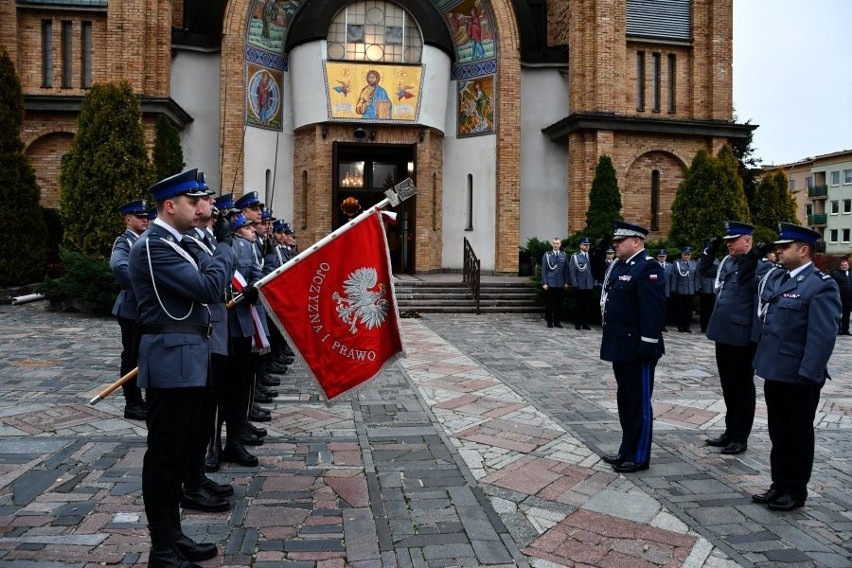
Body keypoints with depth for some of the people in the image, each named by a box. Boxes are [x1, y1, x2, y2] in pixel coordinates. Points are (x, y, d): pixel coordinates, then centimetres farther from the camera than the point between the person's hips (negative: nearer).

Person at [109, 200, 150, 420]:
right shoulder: (124, 242, -12)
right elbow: (118, 266, -33)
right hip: (132, 308, -8)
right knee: (131, 356, 1)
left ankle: (145, 400, 25)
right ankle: (132, 404, 11)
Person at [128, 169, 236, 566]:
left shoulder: (172, 243, 16)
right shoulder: (153, 246, -16)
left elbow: (199, 286, 17)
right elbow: (207, 287, -22)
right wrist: (226, 248, -7)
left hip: (186, 358, 10)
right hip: (172, 360, -10)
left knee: (179, 451, 16)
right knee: (165, 454, -1)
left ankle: (173, 535, 28)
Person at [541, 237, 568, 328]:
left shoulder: (564, 255, 9)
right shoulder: (547, 255, 2)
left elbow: (566, 270, 10)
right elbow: (543, 270, 0)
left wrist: (566, 282, 5)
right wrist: (544, 283, -7)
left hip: (560, 284, 2)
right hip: (550, 283, -2)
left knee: (559, 303, 6)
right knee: (549, 303, 1)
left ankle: (557, 321, 15)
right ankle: (549, 321, 11)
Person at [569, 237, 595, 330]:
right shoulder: (575, 256, 1)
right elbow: (572, 271, -3)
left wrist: (594, 283, 4)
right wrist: (575, 284, -9)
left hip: (589, 286, 3)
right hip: (579, 286, -3)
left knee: (588, 305, 4)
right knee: (578, 305, 4)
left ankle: (585, 323, 13)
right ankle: (577, 323, 12)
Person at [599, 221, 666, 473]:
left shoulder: (648, 268, -15)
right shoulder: (618, 266, 14)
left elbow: (654, 311, -21)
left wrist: (647, 346, -23)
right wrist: (610, 342, 17)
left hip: (637, 348, -9)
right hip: (621, 346, 10)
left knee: (639, 402, 2)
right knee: (625, 400, 17)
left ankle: (639, 457, 13)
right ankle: (627, 450, 29)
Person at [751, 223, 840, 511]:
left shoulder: (821, 285, -14)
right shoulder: (774, 277, 9)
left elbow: (823, 335, -19)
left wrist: (808, 375, -22)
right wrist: (759, 359, 13)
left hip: (799, 376, -7)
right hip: (774, 371, 7)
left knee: (798, 434, 9)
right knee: (778, 432, 17)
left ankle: (796, 491, 23)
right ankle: (779, 485, 30)